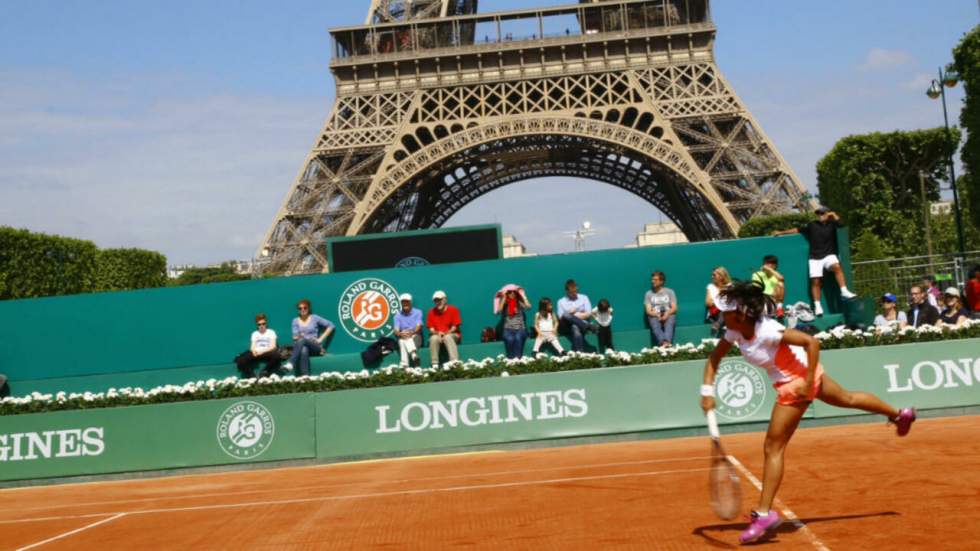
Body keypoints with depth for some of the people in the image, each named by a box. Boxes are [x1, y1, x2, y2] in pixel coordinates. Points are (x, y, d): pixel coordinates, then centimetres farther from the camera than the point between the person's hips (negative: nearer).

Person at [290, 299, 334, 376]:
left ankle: (290, 364, -52)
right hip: (302, 346, 1)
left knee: (302, 341, -37)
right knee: (304, 351, -40)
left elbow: (331, 325, 3)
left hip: (315, 346, -1)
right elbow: (295, 337, 6)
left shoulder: (315, 318, 6)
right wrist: (297, 337, -19)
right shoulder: (295, 321, 13)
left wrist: (320, 339, -3)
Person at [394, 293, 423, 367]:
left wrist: (411, 333, -30)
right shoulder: (398, 315, 10)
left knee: (408, 338, -36)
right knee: (402, 341, -35)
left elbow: (419, 327, -8)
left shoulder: (417, 312, 6)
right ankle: (413, 354, -62)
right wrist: (401, 334, -26)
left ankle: (404, 364, -51)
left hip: (416, 337, -1)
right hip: (402, 337, 1)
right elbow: (396, 331, -1)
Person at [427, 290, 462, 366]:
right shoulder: (432, 311, 6)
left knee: (448, 337, -37)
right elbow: (431, 328, 4)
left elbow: (455, 326, -5)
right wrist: (437, 333, -17)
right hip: (437, 335, 2)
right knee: (434, 338, -33)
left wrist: (445, 334, -19)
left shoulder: (453, 310, -2)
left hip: (451, 335, -2)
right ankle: (435, 365, -34)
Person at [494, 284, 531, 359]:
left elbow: (528, 306, -13)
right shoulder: (505, 305, 8)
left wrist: (522, 294, -6)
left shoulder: (520, 303, 7)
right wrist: (504, 297, -10)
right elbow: (499, 309, -13)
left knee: (518, 338, -33)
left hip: (520, 328, 0)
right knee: (510, 339, -32)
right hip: (508, 328, 0)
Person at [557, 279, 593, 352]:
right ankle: (588, 326, -42)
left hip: (582, 323, 0)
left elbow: (589, 313, 5)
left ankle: (579, 352, -51)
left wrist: (577, 316, -6)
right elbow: (560, 318, 4)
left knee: (575, 327, -39)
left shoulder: (584, 298, 15)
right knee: (566, 315, -35)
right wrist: (570, 313, -13)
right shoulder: (561, 301, 14)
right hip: (568, 326, 0)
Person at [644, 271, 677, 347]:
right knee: (654, 323, -37)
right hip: (655, 316, 0)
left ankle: (667, 342, -60)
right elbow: (648, 311, 3)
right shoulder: (648, 294, 13)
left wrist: (667, 314, -18)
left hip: (668, 315, 0)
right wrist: (657, 315, -18)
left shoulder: (670, 292, 14)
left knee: (669, 322, -37)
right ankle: (662, 343, -58)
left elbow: (674, 308, 4)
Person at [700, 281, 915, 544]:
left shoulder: (766, 330, -33)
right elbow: (714, 357, 2)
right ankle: (900, 414, 56)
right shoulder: (735, 332, -10)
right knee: (848, 398, 32)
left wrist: (808, 383, -29)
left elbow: (811, 342, -31)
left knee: (772, 448, -8)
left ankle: (764, 514, -3)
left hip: (798, 382, -9)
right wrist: (708, 390, -10)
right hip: (788, 380, 9)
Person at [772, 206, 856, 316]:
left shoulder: (831, 224, 6)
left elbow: (841, 224, -13)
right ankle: (817, 306, -1)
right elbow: (798, 229, 14)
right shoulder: (812, 225, 9)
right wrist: (781, 232, 15)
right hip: (815, 257, 1)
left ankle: (844, 292, -31)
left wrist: (834, 215, -5)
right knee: (815, 281, -6)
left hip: (828, 255, -1)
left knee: (836, 267, -32)